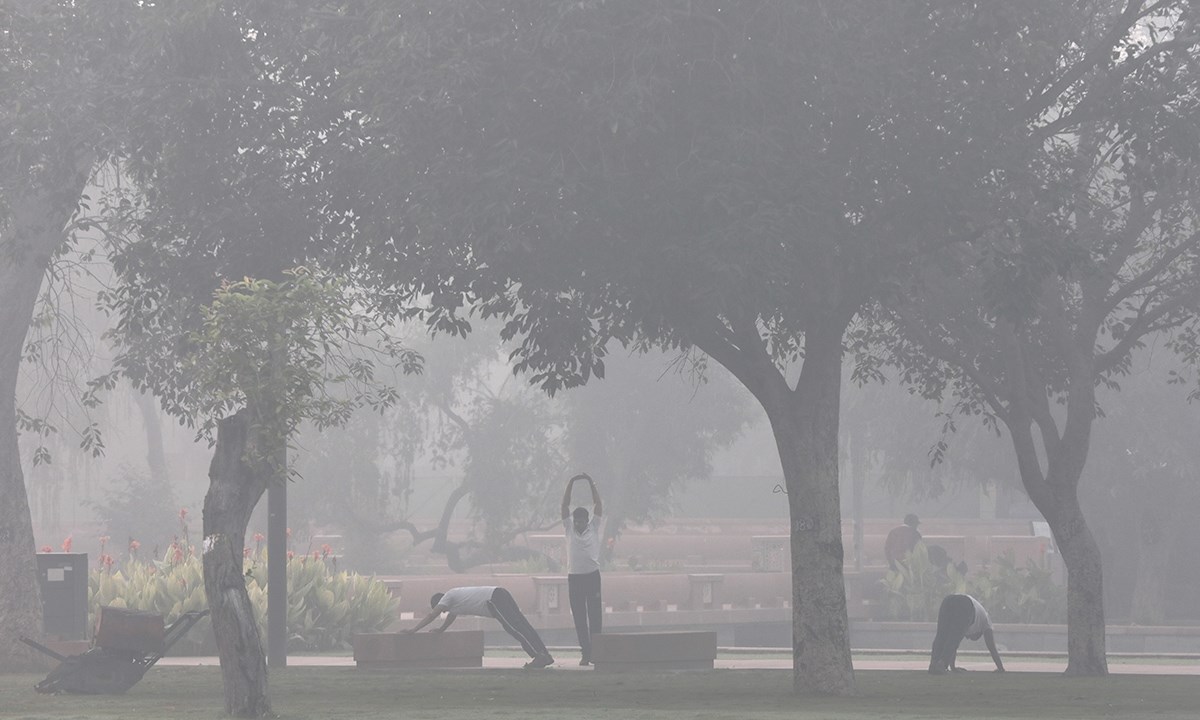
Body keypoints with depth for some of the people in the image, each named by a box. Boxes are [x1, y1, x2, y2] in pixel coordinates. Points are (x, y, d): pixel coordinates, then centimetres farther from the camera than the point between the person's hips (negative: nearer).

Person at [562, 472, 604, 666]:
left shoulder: (594, 527, 6)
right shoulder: (569, 529, 8)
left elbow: (598, 504, 1)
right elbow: (565, 506, 2)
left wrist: (591, 483, -4)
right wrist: (570, 485, -4)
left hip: (592, 575, -1)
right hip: (574, 577, 1)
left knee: (595, 615, -3)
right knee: (579, 618, 1)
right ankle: (585, 652, 5)